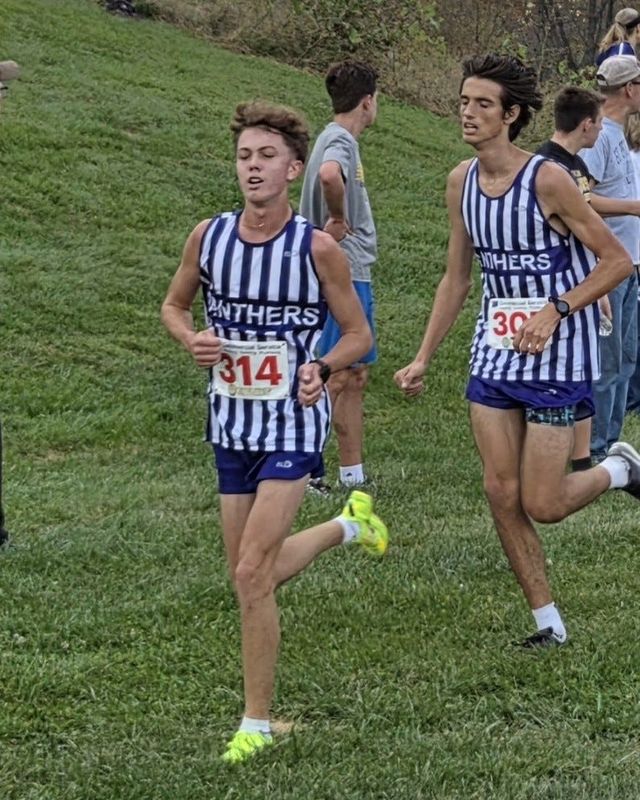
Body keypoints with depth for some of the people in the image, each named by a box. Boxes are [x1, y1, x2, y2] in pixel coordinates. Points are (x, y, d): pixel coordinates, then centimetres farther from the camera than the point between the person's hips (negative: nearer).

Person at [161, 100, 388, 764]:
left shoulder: (316, 248, -13)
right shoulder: (208, 237, -3)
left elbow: (358, 335, -2)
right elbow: (173, 305, 13)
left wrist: (321, 367, -23)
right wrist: (192, 340, -9)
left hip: (292, 423, -5)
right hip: (231, 423, 5)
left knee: (252, 574, -13)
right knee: (253, 573, 14)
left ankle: (256, 722, 0)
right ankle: (347, 525, 43)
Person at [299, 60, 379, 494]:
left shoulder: (339, 140, 16)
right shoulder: (339, 141, -15)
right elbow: (328, 176, -37)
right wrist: (339, 220, -22)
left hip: (353, 275, 10)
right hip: (343, 275, -10)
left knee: (356, 375, 14)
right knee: (334, 377, -8)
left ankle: (353, 475, 19)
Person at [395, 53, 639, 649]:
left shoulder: (547, 181, -17)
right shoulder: (462, 182, 3)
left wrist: (554, 311, -23)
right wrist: (423, 359, 12)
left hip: (557, 355, -6)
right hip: (494, 349, 6)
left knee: (541, 505, -5)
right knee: (501, 494, 1)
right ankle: (547, 622, 13)